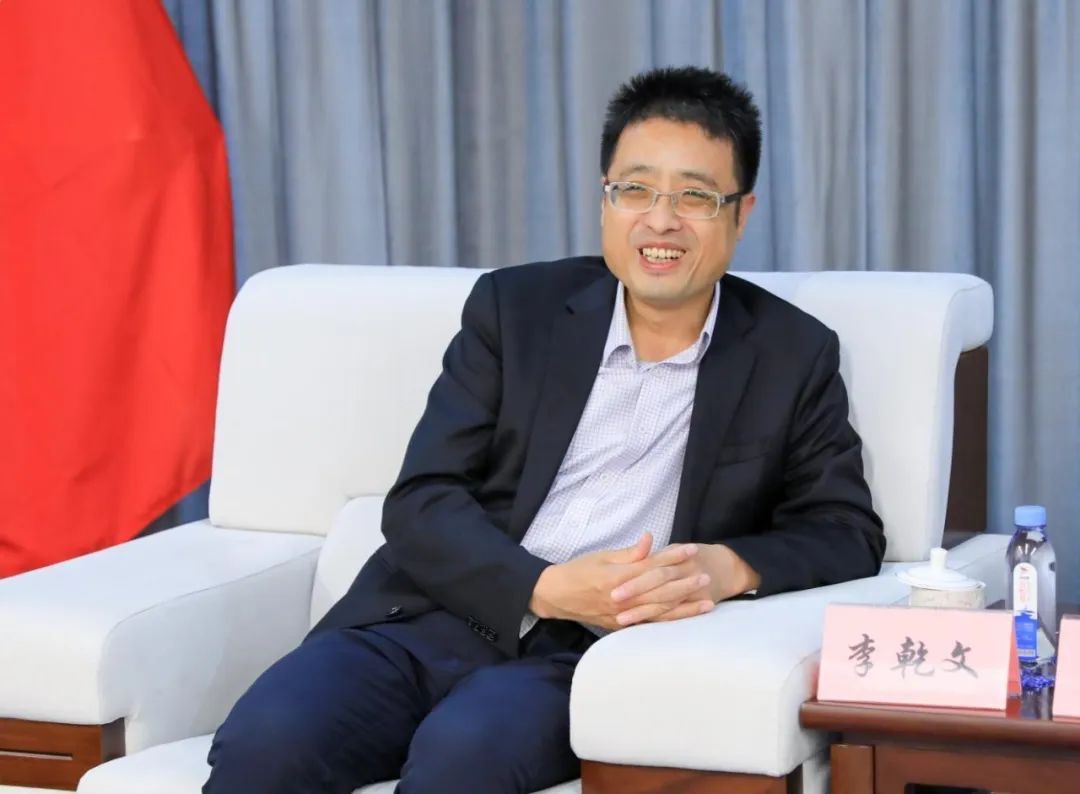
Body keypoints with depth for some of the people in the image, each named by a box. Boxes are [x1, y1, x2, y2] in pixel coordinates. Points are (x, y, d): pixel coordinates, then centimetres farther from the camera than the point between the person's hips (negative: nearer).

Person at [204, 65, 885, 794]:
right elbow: (420, 503, 2)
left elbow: (848, 534, 7)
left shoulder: (792, 356, 8)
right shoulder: (515, 308, 9)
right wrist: (547, 588, -17)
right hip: (429, 623, 1)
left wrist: (731, 567, -15)